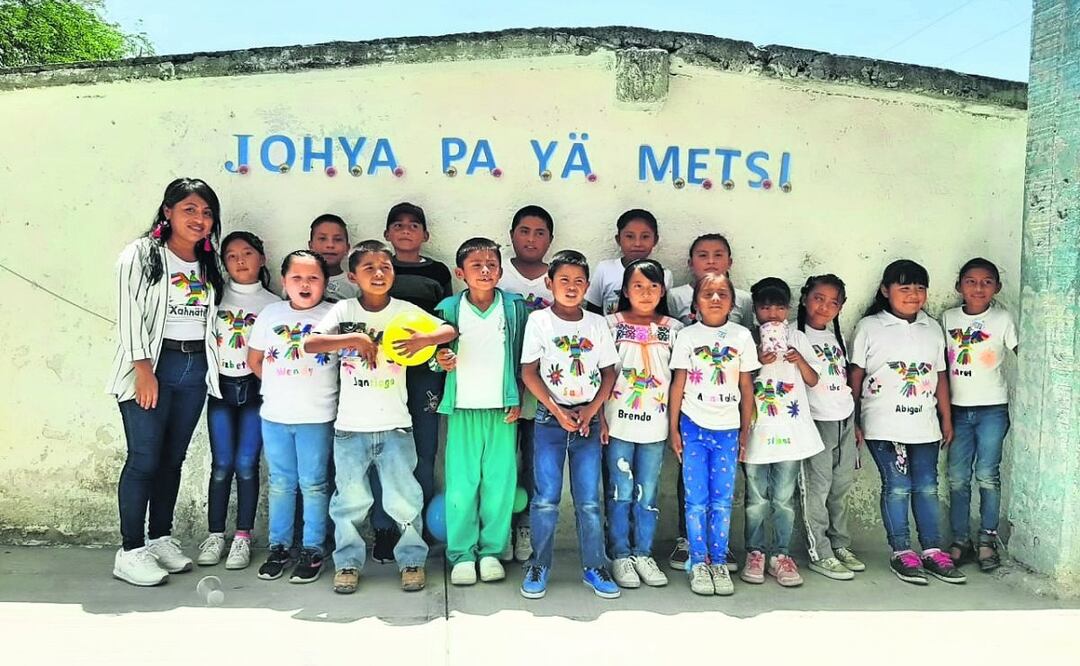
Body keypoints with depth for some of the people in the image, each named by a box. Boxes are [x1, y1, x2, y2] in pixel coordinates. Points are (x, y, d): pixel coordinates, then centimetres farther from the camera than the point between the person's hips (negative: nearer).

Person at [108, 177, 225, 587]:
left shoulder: (208, 264, 15)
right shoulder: (142, 254, -2)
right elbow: (129, 314, -9)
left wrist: (210, 366, 8)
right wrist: (144, 369, -16)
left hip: (195, 368, 6)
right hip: (152, 365, -5)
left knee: (173, 458, 10)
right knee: (144, 459, -6)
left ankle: (161, 539, 21)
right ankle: (130, 552, 1)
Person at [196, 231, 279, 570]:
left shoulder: (272, 303, 5)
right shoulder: (216, 297, 7)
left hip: (255, 389, -1)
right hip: (221, 386, 1)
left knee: (247, 463, -2)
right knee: (222, 464, -1)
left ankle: (243, 537, 7)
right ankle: (215, 534, 12)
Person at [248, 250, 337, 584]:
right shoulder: (270, 314, 5)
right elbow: (254, 360, 13)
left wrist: (317, 390, -4)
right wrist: (281, 386, 8)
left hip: (316, 417, -3)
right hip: (274, 415, 3)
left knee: (313, 485, 4)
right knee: (280, 484, 13)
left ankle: (312, 550, 16)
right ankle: (278, 547, 25)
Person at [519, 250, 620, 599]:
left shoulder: (597, 323, 6)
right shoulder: (539, 320, -1)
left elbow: (609, 371, 8)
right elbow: (529, 372, -3)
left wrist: (591, 409, -5)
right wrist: (557, 410, -11)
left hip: (588, 418, 2)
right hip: (550, 419, -2)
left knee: (589, 500, 5)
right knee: (546, 498, 0)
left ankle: (595, 567, 16)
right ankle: (538, 566, 14)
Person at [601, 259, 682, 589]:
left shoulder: (673, 328, 6)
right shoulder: (611, 324, 0)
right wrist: (601, 419, -5)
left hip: (655, 424, 2)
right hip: (618, 422, -2)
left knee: (648, 493, 9)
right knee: (621, 492, 4)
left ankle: (643, 554, 21)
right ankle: (620, 556, 16)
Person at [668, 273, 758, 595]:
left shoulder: (742, 336, 4)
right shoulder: (687, 336, 0)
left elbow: (746, 387, 7)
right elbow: (678, 384, 1)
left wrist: (745, 429, 6)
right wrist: (673, 429, -2)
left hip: (728, 429, 1)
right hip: (693, 426, -1)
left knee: (723, 500, 5)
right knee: (697, 500, 2)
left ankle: (719, 563, 16)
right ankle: (698, 563, 12)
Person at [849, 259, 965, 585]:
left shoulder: (933, 328, 10)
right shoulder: (869, 327, -2)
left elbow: (940, 376, 14)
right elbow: (855, 375, -1)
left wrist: (947, 419, 13)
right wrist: (853, 421, -2)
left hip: (924, 423, 4)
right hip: (884, 425, -4)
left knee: (927, 487, 7)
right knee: (897, 486, -1)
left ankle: (933, 551, 18)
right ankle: (902, 552, 11)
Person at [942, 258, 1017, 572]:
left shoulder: (1002, 319, -3)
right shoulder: (948, 319, 5)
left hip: (992, 408, -3)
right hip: (958, 408, 3)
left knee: (987, 475, 0)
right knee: (957, 478, 5)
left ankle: (987, 541, 12)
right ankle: (960, 542, 14)